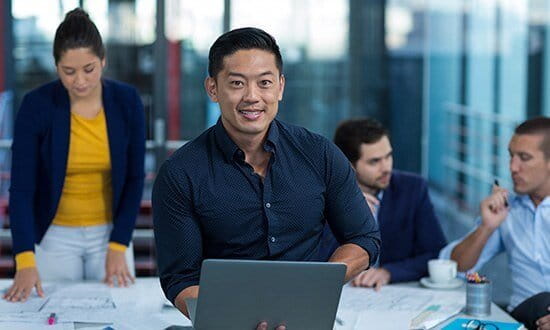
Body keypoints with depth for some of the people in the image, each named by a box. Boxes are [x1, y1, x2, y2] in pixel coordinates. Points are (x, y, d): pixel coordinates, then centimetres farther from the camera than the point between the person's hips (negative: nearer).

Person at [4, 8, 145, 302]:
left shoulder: (126, 101, -11)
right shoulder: (37, 105, -17)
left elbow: (134, 178, -5)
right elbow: (21, 187, -20)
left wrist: (118, 246, -11)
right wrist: (25, 261, -31)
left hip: (109, 234, 2)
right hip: (54, 237, -1)